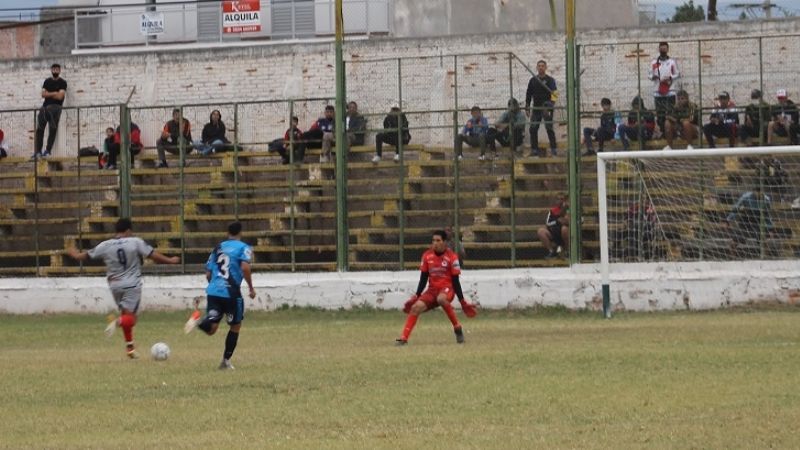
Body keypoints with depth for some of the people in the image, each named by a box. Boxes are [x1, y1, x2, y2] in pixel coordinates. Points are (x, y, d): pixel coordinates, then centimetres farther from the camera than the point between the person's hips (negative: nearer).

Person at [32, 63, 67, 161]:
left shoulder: (62, 83, 1)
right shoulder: (47, 81, 15)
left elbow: (60, 96, -10)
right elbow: (43, 94, 5)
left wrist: (48, 93, -1)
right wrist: (54, 93, -6)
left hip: (55, 107, -5)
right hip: (45, 106, 5)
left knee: (52, 130, -9)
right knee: (39, 129, -2)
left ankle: (48, 151, -9)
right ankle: (38, 152, -1)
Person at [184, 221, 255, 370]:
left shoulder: (218, 248, 19)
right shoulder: (243, 248, 3)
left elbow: (208, 274, 19)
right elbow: (245, 268, -15)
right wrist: (251, 288, -5)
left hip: (213, 291, 4)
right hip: (231, 292, -4)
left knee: (211, 329, -2)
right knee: (235, 327, 16)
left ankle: (199, 320, -35)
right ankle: (226, 361, 15)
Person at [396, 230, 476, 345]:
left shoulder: (452, 257, -9)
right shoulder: (427, 255, 3)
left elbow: (455, 280, -6)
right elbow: (423, 278, 10)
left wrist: (462, 301, -7)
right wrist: (416, 296, 7)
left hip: (447, 288, -5)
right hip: (432, 289, 5)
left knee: (441, 298, -38)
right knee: (416, 307, -16)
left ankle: (457, 327, -22)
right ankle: (404, 338, -13)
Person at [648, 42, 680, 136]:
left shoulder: (672, 62, 5)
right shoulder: (654, 62, 8)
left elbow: (677, 74, 7)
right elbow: (649, 74, 10)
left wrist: (670, 78, -12)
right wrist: (653, 76, -12)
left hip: (670, 90, -2)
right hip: (658, 91, 2)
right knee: (660, 113, 1)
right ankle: (662, 131, 8)